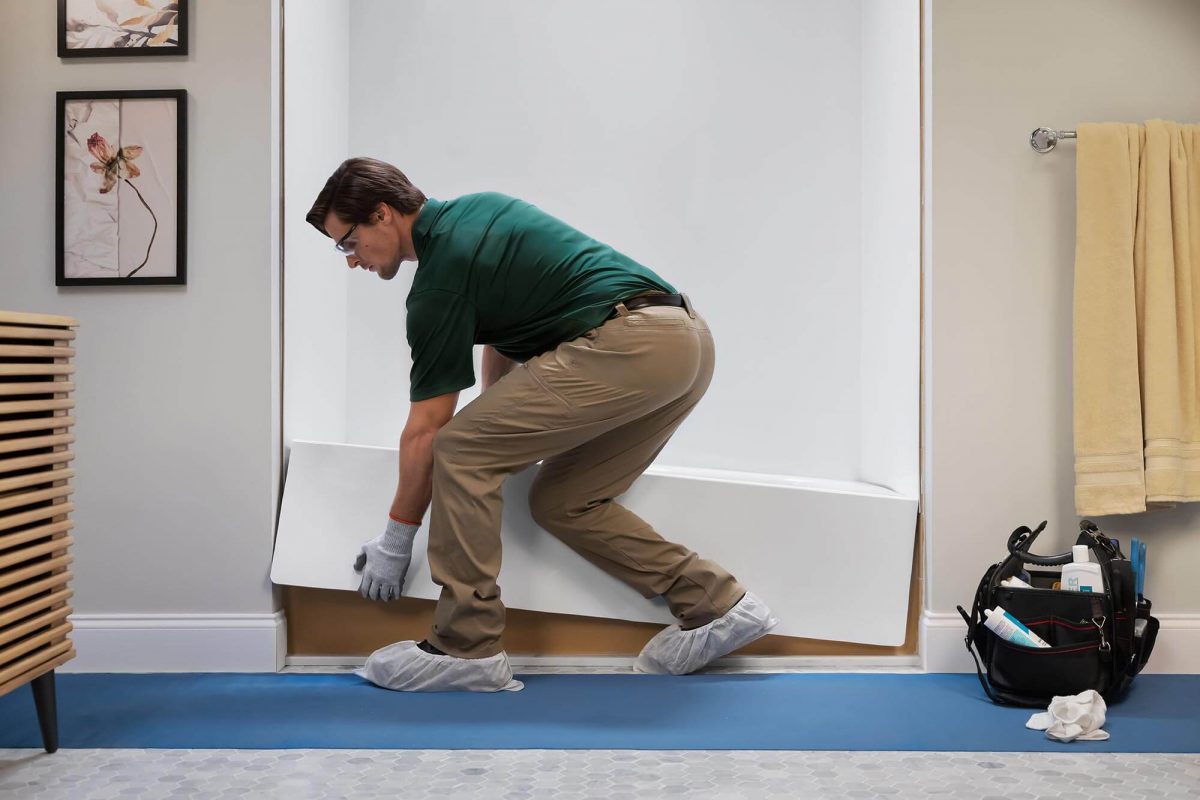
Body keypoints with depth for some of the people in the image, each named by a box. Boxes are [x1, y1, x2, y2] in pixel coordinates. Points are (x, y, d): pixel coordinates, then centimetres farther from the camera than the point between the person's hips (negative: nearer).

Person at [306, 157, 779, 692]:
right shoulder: (471, 213, 22)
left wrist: (395, 540, 11)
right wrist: (501, 430, 38)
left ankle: (466, 648, -1)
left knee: (461, 451, -6)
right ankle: (716, 604, 14)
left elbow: (425, 430, 0)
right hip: (687, 341, 10)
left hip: (626, 345, -10)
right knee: (562, 501, 16)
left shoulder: (442, 272, -4)